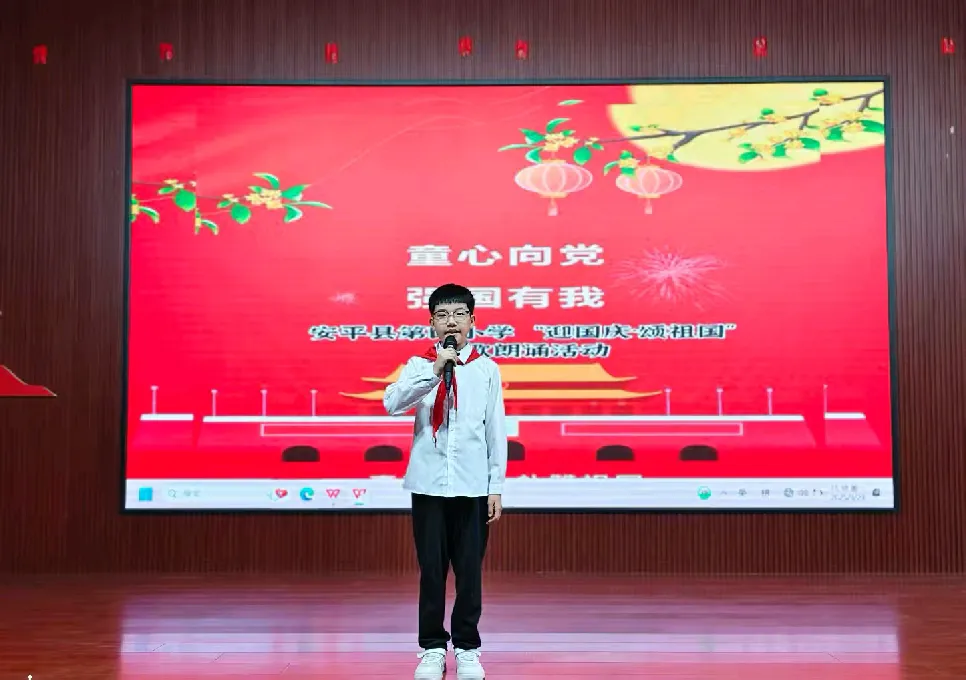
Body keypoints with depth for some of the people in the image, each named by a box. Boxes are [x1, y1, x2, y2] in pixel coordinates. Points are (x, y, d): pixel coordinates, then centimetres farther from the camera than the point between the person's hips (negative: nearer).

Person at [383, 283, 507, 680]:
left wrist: (496, 487, 2)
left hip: (472, 486, 0)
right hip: (428, 484, 0)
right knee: (432, 570, 4)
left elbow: (496, 431, 4)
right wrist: (435, 370, -22)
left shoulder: (487, 369, 4)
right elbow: (392, 403, -15)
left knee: (469, 571, 5)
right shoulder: (419, 365, 3)